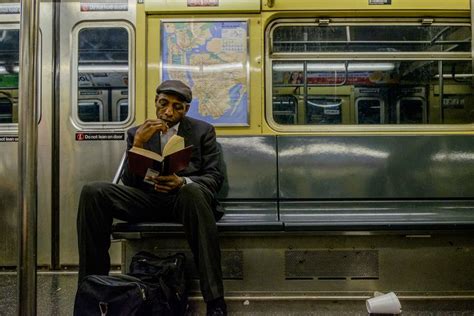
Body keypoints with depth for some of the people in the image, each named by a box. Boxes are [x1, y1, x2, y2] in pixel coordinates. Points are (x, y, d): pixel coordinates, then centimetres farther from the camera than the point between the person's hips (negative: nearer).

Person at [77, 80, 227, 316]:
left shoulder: (203, 131, 11)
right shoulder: (136, 133, 14)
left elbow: (215, 177, 2)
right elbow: (129, 182, 5)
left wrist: (182, 182, -20)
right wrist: (138, 143, -11)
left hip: (186, 196, -2)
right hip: (149, 198, 2)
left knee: (193, 192, -39)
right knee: (93, 192, -22)